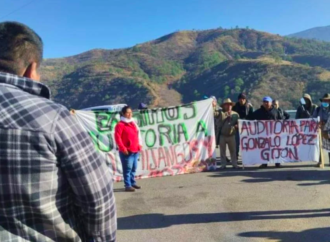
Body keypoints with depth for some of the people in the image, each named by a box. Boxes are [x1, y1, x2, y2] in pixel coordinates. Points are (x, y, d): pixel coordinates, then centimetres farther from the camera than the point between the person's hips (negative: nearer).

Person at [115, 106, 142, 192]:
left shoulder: (133, 123, 16)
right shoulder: (120, 124, -8)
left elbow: (137, 135, 22)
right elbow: (117, 137, -15)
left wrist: (139, 145, 14)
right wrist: (122, 148, -18)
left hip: (135, 150, 8)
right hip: (127, 151, -7)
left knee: (134, 168, 14)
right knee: (127, 168, -5)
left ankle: (133, 183, 26)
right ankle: (128, 185, 1)